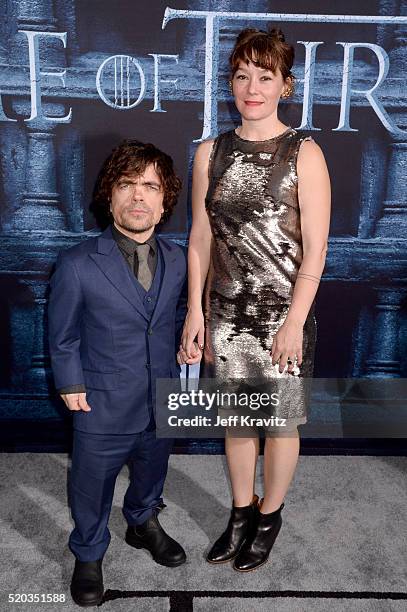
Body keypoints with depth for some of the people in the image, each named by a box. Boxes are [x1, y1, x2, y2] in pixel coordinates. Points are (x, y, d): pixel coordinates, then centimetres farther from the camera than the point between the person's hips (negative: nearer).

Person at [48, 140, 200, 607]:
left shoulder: (178, 260, -5)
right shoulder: (77, 265, -18)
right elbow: (63, 338, -8)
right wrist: (72, 386, -9)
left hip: (162, 405, 4)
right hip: (102, 410, -3)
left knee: (152, 472, 28)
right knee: (92, 490, 19)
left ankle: (143, 523, 60)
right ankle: (88, 556, 49)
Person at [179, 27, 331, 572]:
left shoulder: (304, 154, -7)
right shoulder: (210, 153, 4)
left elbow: (315, 248, -10)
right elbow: (200, 239, 5)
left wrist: (295, 321, -14)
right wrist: (195, 311, 2)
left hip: (283, 312, -3)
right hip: (226, 310, 4)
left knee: (280, 421, 11)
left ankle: (269, 516, 35)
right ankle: (241, 511, 38)